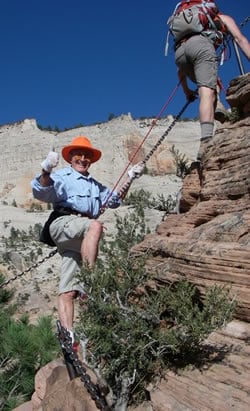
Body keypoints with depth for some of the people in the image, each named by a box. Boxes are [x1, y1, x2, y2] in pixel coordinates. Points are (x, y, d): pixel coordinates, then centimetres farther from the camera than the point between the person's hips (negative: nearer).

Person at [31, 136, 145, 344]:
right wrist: (45, 171, -30)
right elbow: (41, 192, -10)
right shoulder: (61, 176, 9)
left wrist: (130, 178, 33)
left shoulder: (95, 185, 31)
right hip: (63, 223, -5)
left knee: (68, 291, -2)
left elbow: (114, 200, 41)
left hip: (79, 240, 6)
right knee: (95, 225, -36)